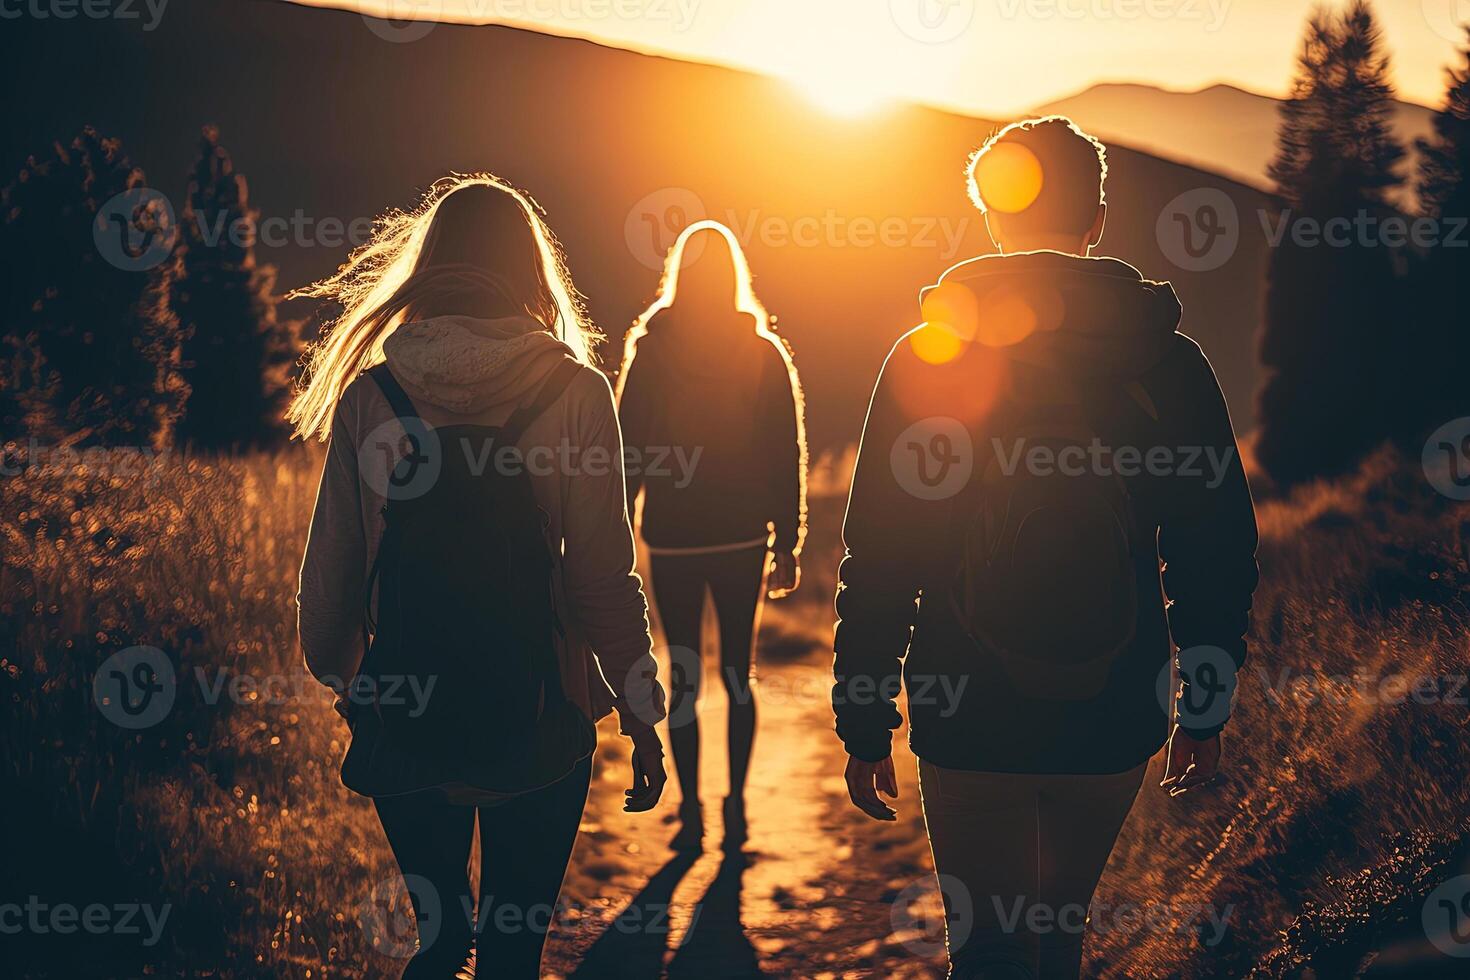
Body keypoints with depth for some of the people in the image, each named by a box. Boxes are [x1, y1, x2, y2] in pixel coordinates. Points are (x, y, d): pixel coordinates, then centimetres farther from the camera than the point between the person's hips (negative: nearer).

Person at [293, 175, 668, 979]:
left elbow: (330, 572, 2)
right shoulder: (574, 393, -8)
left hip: (404, 714, 2)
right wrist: (641, 713, 3)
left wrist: (336, 674, 20)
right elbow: (603, 576, -8)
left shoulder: (369, 394, -3)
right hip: (537, 716, -1)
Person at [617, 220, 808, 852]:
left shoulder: (650, 354, -5)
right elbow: (788, 456, 0)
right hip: (742, 538, 1)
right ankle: (735, 807, 11)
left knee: (683, 678, 7)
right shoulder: (765, 355, -2)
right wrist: (788, 544, 5)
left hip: (672, 539, -1)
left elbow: (628, 452, -2)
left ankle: (691, 812, 8)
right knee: (738, 672, 11)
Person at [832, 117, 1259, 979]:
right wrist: (1206, 710, 12)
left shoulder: (927, 357, -5)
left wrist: (865, 723, 2)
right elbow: (1218, 552, 1)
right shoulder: (1170, 365, -2)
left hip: (966, 719, -2)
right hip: (1117, 717, 2)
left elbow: (877, 558, -5)